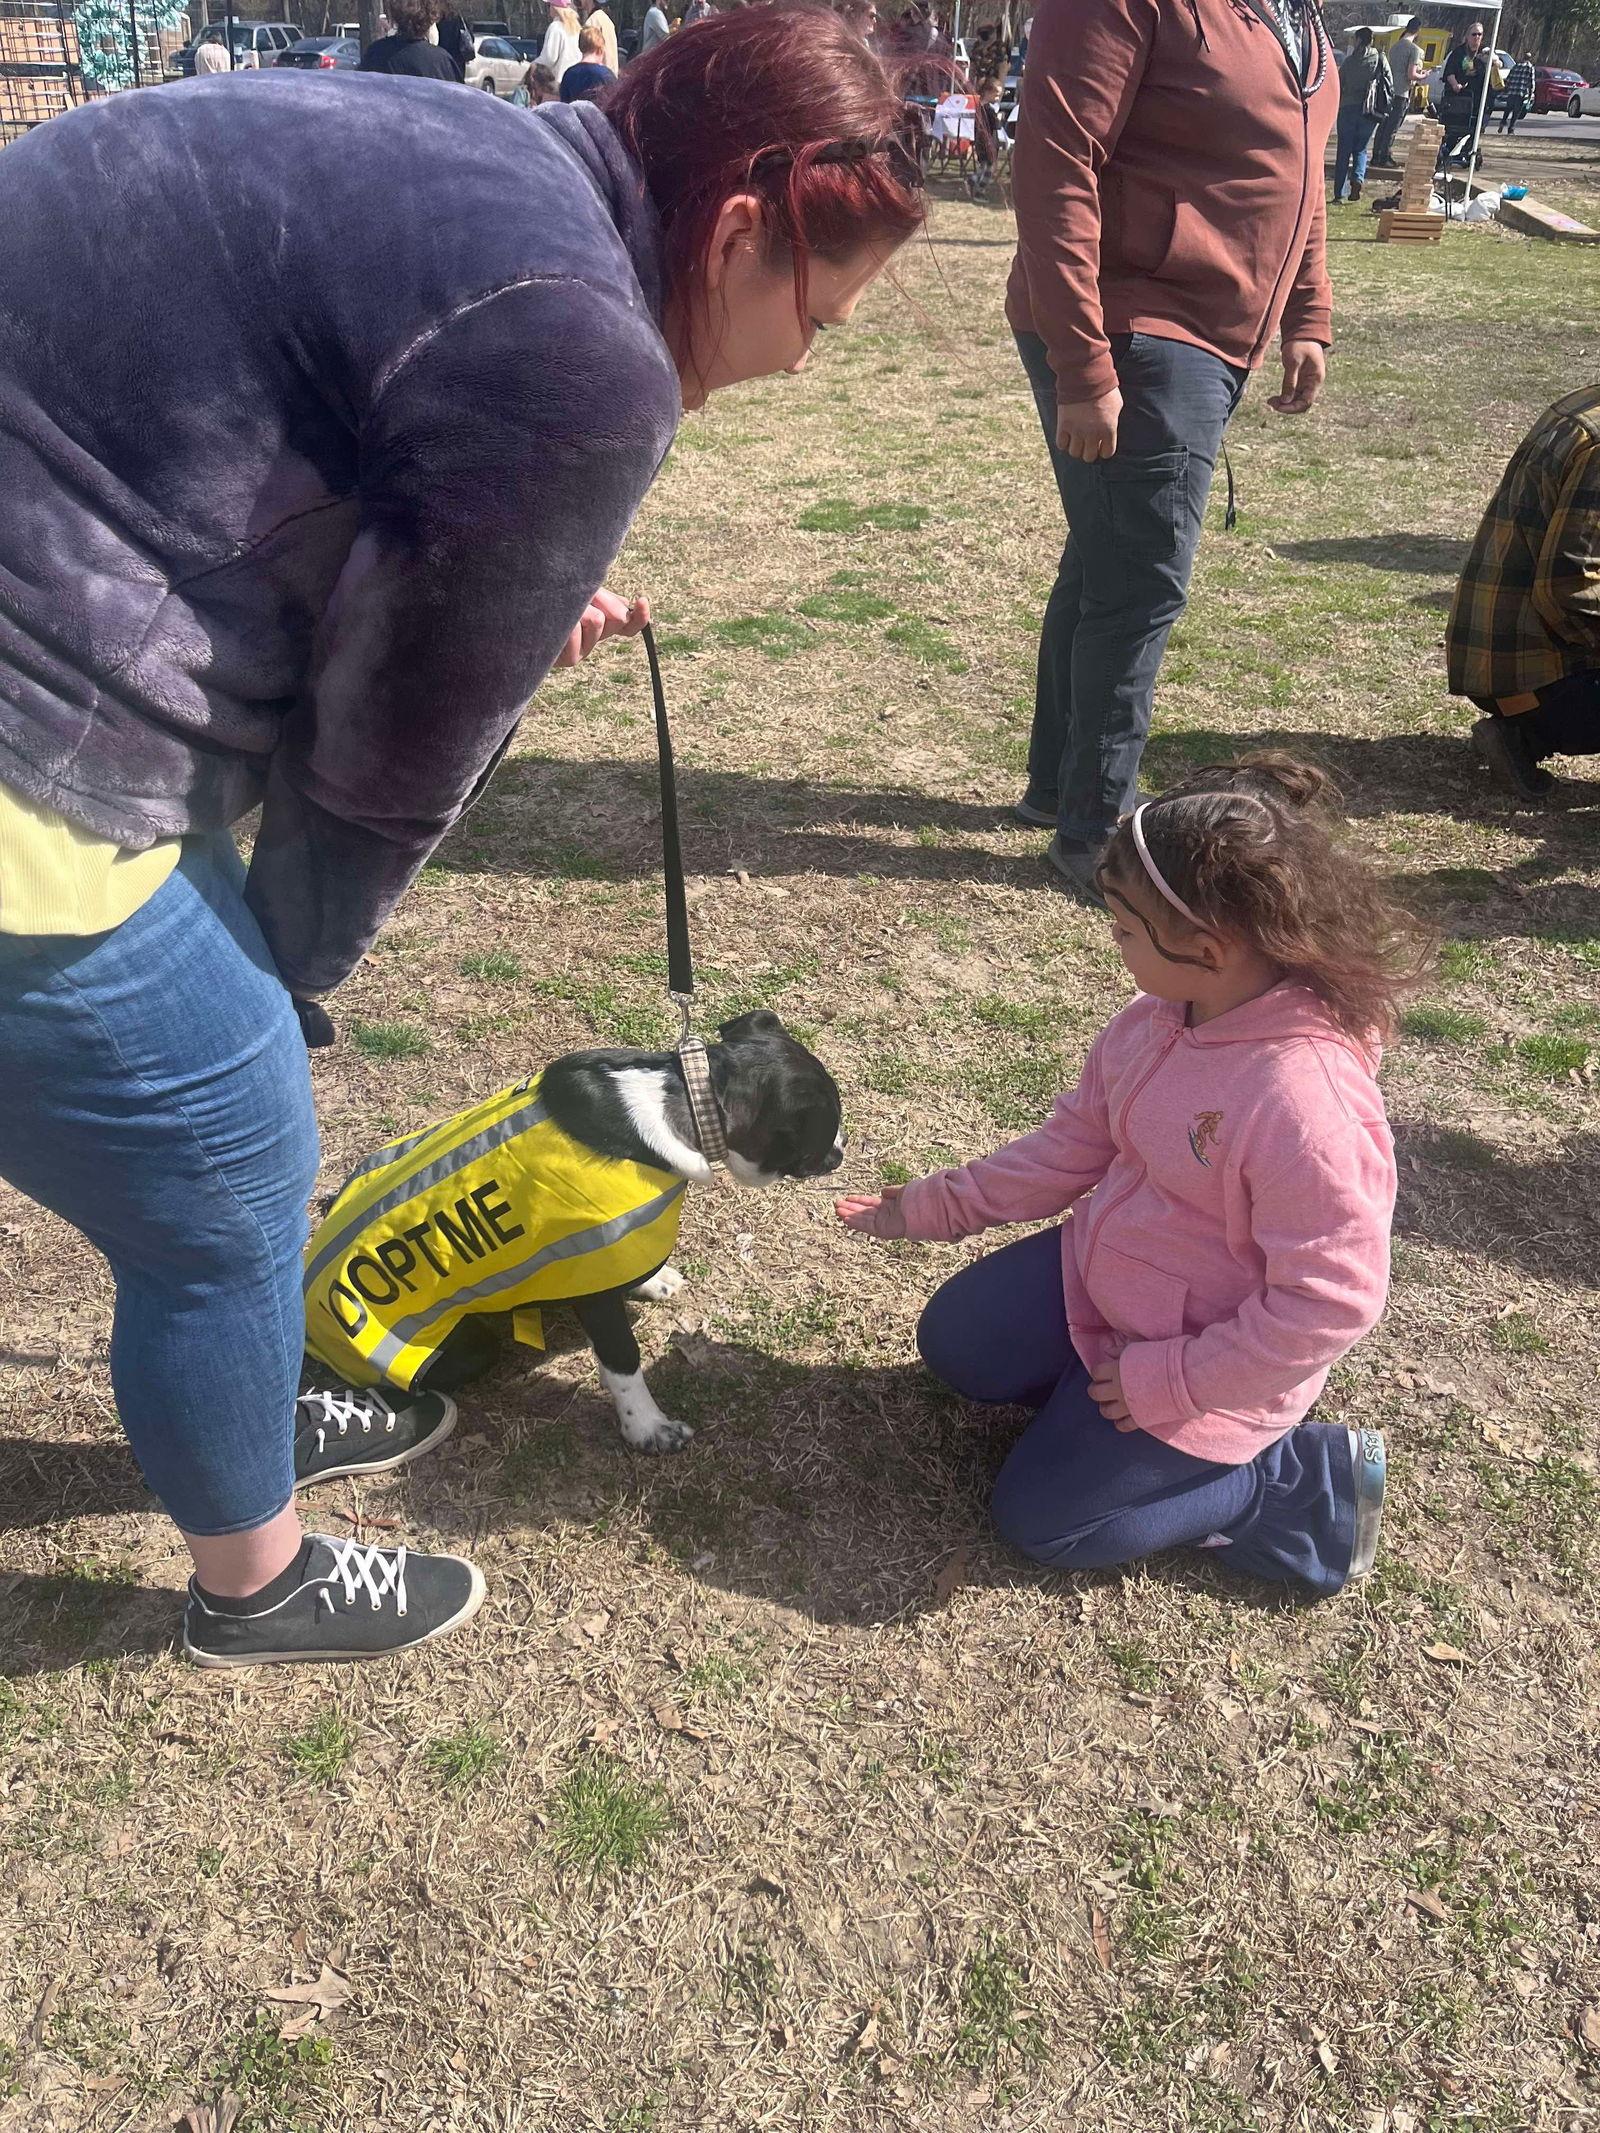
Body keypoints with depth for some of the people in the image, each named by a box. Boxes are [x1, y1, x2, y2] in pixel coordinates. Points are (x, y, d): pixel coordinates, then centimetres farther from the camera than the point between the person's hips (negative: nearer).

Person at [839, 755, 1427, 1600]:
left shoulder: (1307, 1101, -37)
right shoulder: (1165, 1015, -11)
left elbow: (1331, 1303, -30)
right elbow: (1076, 1141, 3)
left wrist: (1171, 1380, -23)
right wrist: (939, 1205, 4)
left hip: (1205, 1362, -8)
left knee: (1040, 1521, 1)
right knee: (951, 1343, 10)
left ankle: (1308, 1483, 8)